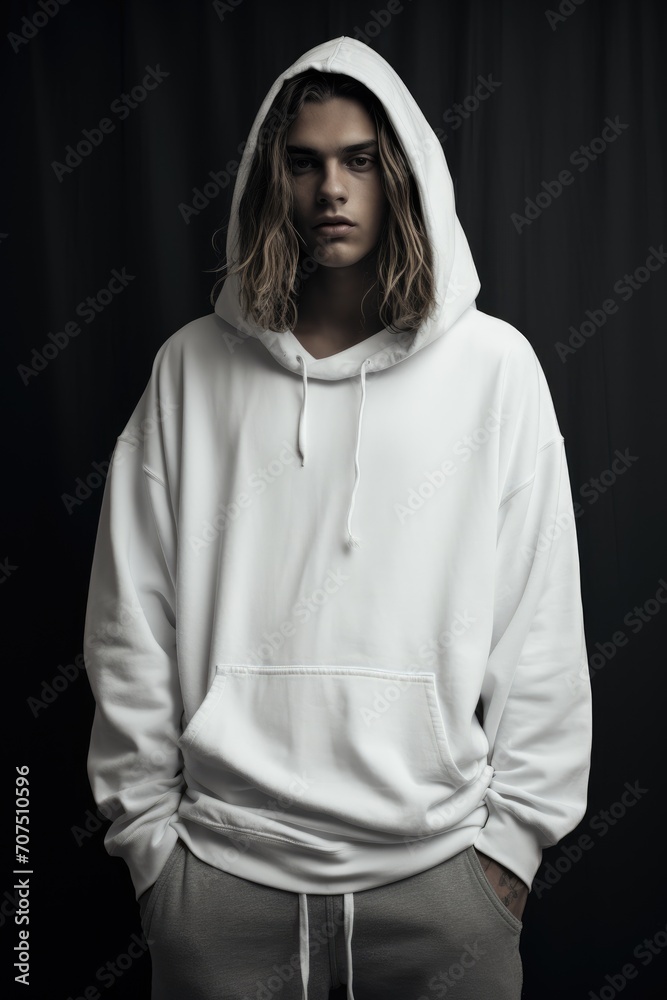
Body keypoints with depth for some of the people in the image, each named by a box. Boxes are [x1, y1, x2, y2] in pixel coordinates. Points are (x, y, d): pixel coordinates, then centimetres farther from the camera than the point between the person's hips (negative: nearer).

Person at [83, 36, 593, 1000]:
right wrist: (146, 829, 3)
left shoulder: (494, 365, -1)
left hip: (439, 869, 0)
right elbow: (132, 621, 3)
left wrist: (514, 833, 0)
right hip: (221, 868, 1)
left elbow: (540, 628, 0)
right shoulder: (193, 367, 1)